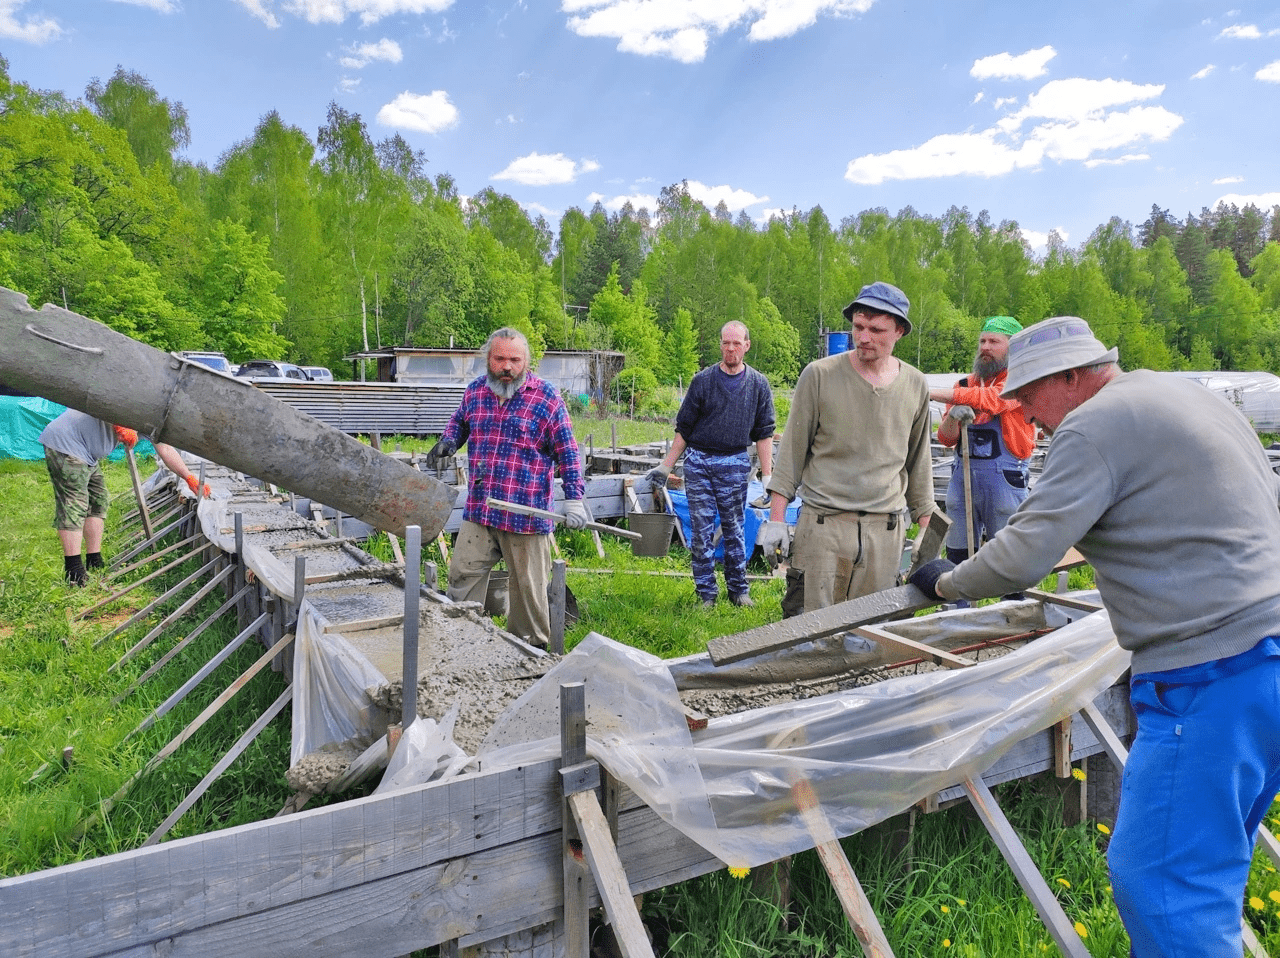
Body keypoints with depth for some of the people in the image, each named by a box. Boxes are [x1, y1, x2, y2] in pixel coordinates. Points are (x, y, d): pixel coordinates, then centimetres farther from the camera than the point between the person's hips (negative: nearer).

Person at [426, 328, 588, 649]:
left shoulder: (546, 397, -6)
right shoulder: (475, 390, 7)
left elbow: (567, 452, -4)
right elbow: (459, 420, 28)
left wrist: (574, 499, -11)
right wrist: (448, 441, 6)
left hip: (526, 512, -4)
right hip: (478, 510, 4)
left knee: (527, 586, 7)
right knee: (462, 575, 7)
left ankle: (531, 648, 24)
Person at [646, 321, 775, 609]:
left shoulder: (758, 384, 5)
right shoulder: (702, 381, 2)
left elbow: (764, 433, 7)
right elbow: (683, 429, 7)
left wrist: (767, 476, 1)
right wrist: (665, 467, 4)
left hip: (735, 465, 0)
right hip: (698, 463, 0)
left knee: (734, 529, 7)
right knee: (702, 531, 2)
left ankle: (738, 589, 20)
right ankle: (706, 593, 12)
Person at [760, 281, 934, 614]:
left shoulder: (915, 385, 7)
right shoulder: (819, 375, -3)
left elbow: (919, 460, 17)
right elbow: (792, 449, 1)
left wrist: (926, 528, 16)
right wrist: (776, 518, -2)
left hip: (886, 529, 3)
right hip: (823, 523, -2)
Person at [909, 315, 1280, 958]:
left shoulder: (1094, 425, -11)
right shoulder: (1193, 398, 19)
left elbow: (1022, 558, -17)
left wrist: (946, 581, 1)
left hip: (1211, 673, -10)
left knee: (1158, 881, -4)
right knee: (1205, 862, 19)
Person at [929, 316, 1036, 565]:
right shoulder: (965, 383, 13)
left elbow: (990, 399, -22)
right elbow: (946, 438, 8)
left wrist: (931, 393, -24)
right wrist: (953, 417, -16)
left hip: (1004, 476, -4)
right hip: (963, 472, 4)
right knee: (957, 553, 5)